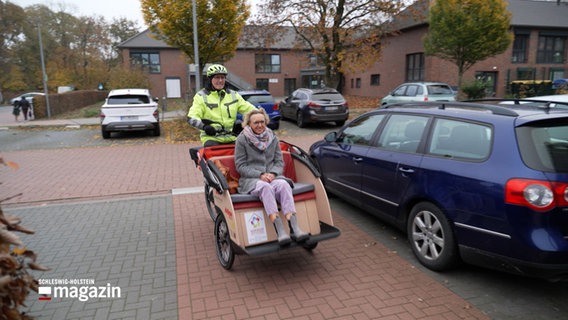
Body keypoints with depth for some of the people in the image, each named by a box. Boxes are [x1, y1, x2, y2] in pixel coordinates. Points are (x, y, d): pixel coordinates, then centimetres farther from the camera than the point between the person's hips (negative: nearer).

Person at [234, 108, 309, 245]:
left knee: (283, 184, -32)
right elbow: (240, 166, -1)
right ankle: (280, 230, -48)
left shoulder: (273, 138, 14)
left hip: (272, 176, 3)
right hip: (251, 179, -3)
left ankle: (295, 227, -45)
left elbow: (280, 161, 12)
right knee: (265, 187, -38)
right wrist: (260, 175, -14)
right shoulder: (242, 140, 2)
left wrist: (273, 173, -10)